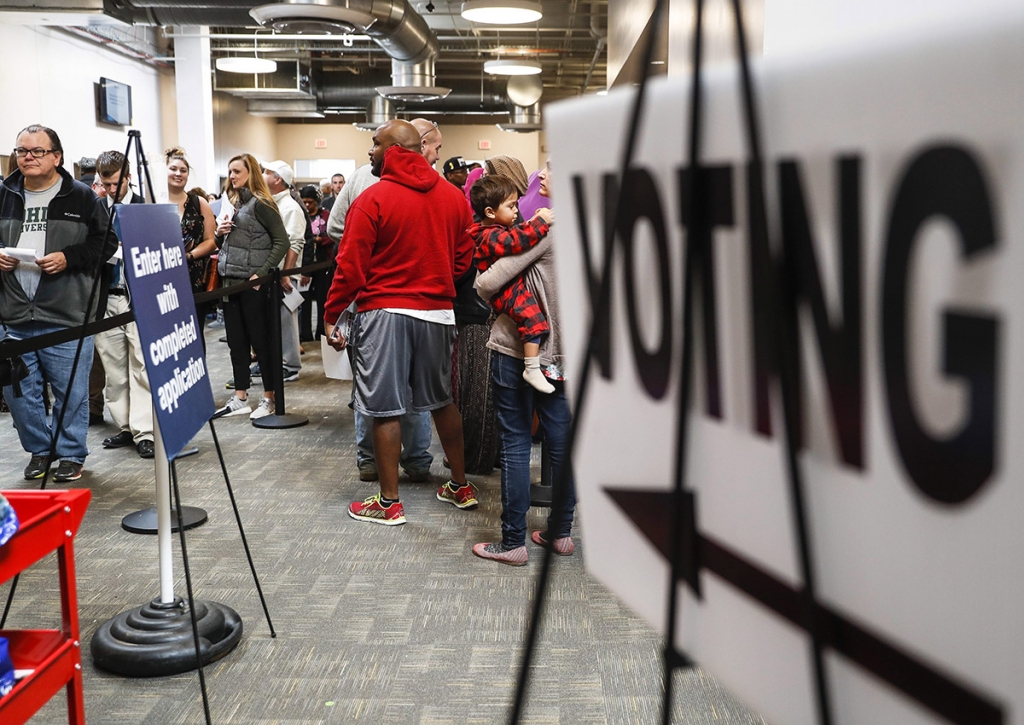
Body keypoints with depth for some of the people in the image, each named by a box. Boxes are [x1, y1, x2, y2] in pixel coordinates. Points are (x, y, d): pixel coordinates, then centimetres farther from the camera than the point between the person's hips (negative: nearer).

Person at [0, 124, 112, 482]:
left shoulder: (81, 197, 0)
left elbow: (105, 243, -1)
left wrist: (68, 257, -14)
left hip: (68, 317, -4)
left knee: (71, 391, 4)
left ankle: (70, 453, 20)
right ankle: (39, 450, 27)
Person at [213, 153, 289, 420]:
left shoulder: (260, 203, -9)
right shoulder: (233, 203, 16)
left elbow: (282, 242, -14)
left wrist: (262, 273, -18)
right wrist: (220, 232, 1)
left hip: (253, 283, -8)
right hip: (230, 281, 8)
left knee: (260, 340, -1)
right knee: (236, 342, 11)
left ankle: (269, 398, 8)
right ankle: (240, 398, 19)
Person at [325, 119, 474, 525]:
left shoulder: (372, 200, -10)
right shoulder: (452, 196, 5)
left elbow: (351, 266, -10)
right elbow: (463, 258, 11)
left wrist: (332, 315, -2)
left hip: (385, 312, -5)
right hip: (438, 311, 5)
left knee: (385, 408, 2)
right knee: (442, 400, 17)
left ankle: (389, 502, 9)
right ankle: (460, 487, 27)